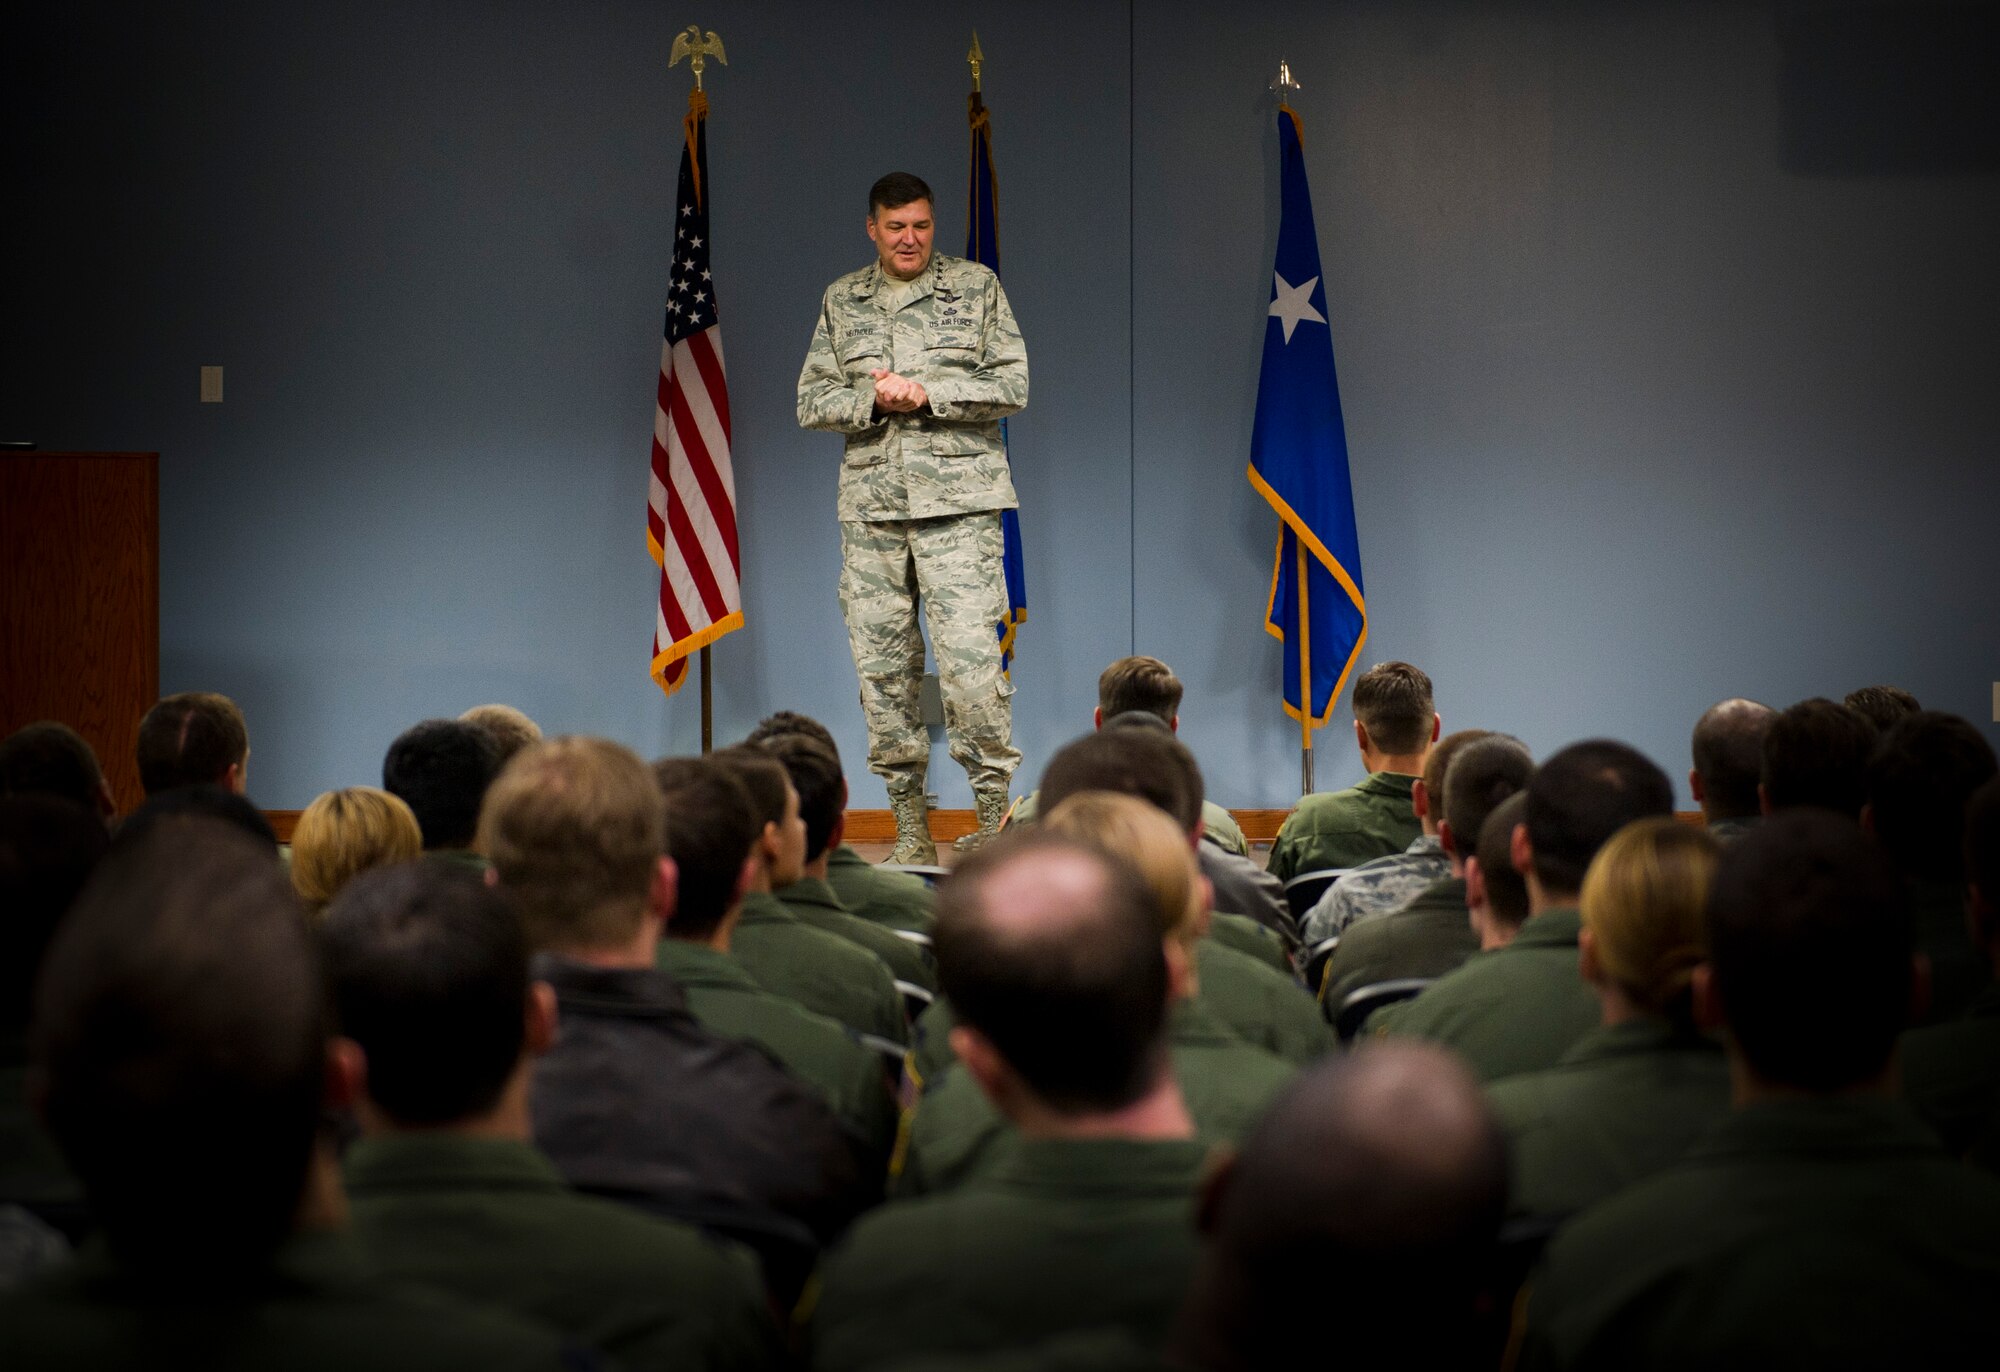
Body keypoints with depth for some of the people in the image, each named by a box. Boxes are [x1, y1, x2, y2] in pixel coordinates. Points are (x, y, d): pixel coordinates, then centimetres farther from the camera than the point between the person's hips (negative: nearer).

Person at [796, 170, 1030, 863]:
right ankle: (909, 823, 8)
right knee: (882, 663, 1)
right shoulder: (841, 301, 14)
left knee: (970, 656, -12)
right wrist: (875, 399, -9)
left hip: (958, 499, -3)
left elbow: (1012, 386, 0)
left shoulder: (976, 287, 7)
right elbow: (812, 401, 10)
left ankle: (994, 809, -3)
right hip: (870, 504, 3)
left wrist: (925, 392, -10)